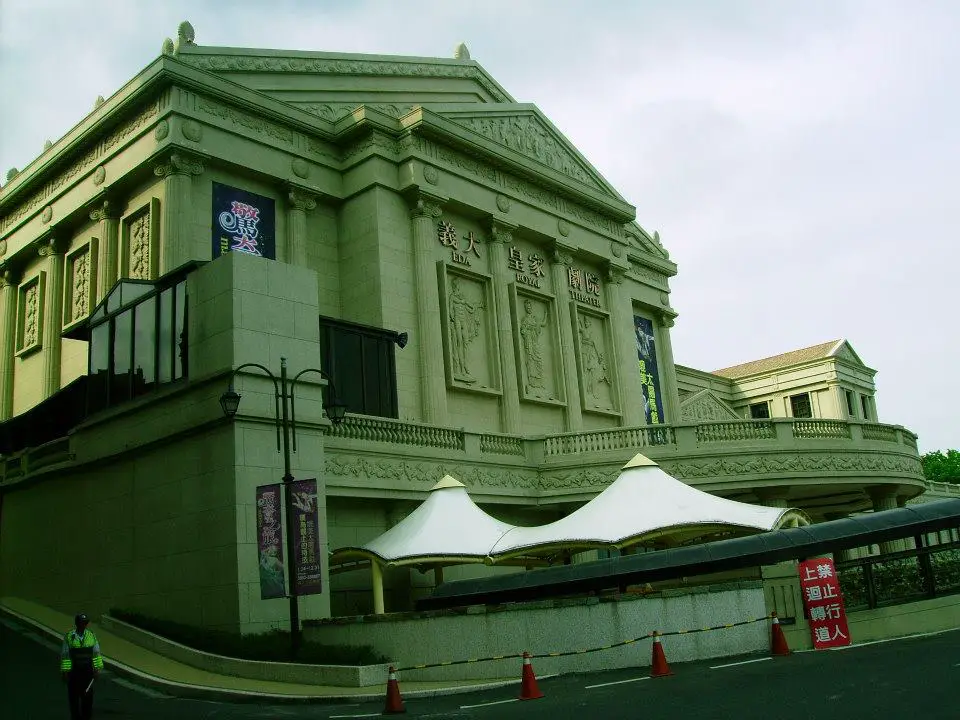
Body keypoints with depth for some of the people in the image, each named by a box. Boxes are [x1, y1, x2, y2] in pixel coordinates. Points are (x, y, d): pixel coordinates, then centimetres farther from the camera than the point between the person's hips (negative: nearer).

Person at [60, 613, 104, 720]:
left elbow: (96, 653, 3)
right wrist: (65, 672, -7)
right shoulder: (68, 637, -6)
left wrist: (97, 669, -2)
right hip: (73, 672, -2)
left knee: (88, 696, 4)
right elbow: (65, 655, -5)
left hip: (88, 671, 2)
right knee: (74, 696, 7)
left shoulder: (91, 636, 2)